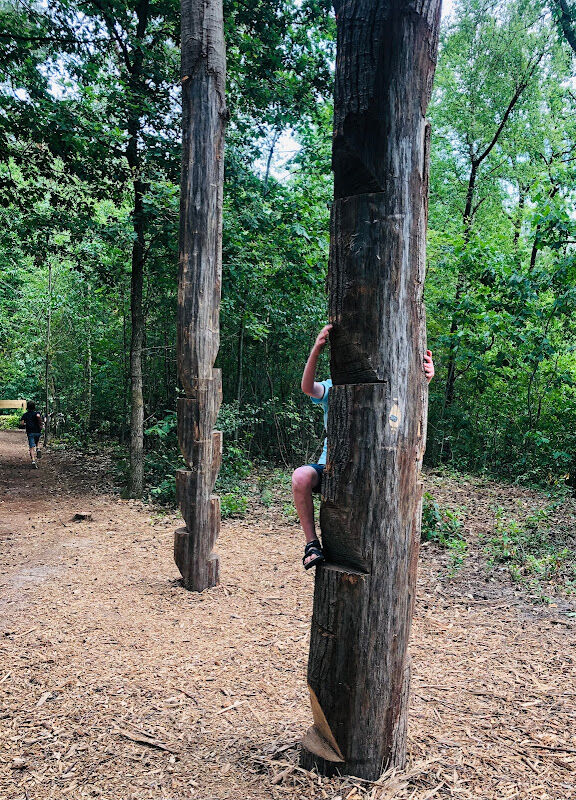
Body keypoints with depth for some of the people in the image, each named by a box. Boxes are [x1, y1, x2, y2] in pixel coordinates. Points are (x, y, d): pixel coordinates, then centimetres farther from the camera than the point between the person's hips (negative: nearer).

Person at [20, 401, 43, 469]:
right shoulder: (36, 413, 2)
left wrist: (25, 424, 16)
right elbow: (38, 416, -24)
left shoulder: (25, 415, 6)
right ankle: (37, 449, 2)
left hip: (30, 432, -1)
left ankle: (33, 460, -18)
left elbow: (21, 424, -6)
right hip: (38, 432, 1)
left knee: (32, 447, -4)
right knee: (36, 442, 31)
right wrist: (41, 423, -12)